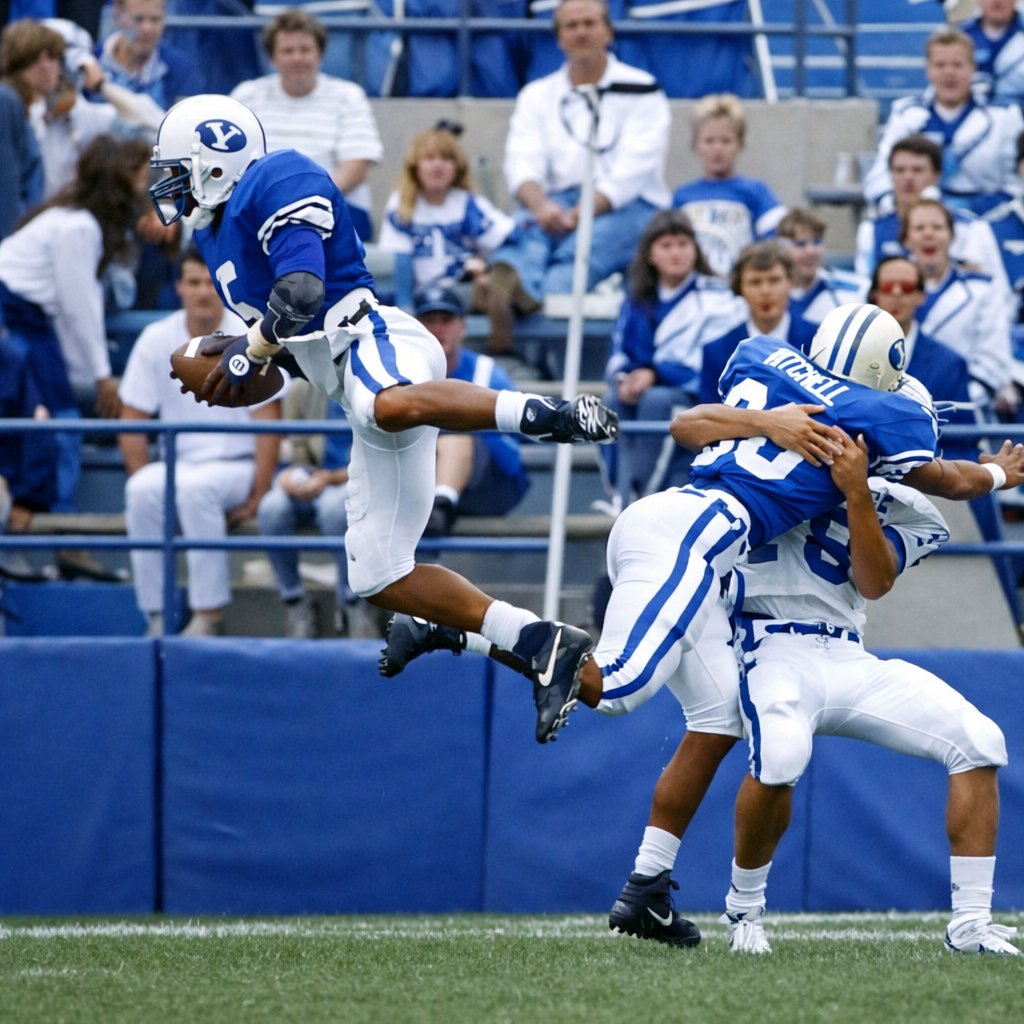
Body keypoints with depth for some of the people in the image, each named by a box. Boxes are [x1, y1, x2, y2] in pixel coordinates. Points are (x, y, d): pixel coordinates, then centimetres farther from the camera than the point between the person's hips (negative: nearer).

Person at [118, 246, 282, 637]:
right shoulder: (156, 340, 2)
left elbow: (268, 424, -8)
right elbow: (132, 422, 3)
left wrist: (257, 497, -14)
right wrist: (146, 485, -8)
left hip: (237, 466, -3)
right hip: (177, 464, 3)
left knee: (195, 487, -36)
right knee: (142, 491, -31)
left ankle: (210, 615, -30)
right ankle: (157, 616, -25)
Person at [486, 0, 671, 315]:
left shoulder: (641, 91, 8)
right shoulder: (537, 95, 17)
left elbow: (631, 172, -7)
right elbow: (523, 166, 1)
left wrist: (580, 215, -23)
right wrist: (541, 206, -24)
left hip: (630, 206, -2)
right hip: (557, 204, 2)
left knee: (587, 243, -37)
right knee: (523, 226, -33)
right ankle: (516, 287, -66)